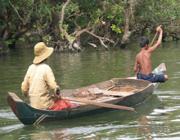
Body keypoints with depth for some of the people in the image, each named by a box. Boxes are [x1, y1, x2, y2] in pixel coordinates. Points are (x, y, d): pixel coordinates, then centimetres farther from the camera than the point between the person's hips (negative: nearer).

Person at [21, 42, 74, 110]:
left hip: (33, 105, 7)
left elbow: (24, 89, 7)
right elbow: (54, 87, -19)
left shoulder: (31, 68, 5)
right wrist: (57, 96, 0)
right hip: (45, 106, -7)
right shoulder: (46, 68, -14)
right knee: (68, 105, 5)